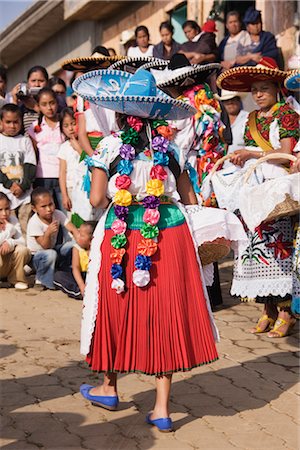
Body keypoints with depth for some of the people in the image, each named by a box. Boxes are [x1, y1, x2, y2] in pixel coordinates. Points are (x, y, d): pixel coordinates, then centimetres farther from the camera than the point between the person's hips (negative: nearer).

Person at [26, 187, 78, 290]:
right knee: (51, 254, -37)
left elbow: (73, 229, -17)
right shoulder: (34, 223, -26)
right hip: (35, 257, -6)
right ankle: (42, 280, -12)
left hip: (52, 249, 6)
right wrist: (48, 233, -47)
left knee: (73, 245, -16)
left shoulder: (58, 214, -11)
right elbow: (45, 246, -27)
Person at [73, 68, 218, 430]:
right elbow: (189, 199, 7)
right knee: (165, 314, 6)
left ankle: (109, 388, 33)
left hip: (121, 236, -2)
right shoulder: (169, 148, 5)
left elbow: (97, 200, -8)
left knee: (120, 309, 15)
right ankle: (162, 408, 9)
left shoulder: (109, 146, -4)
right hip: (169, 234, 2)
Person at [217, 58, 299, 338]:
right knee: (257, 248, 1)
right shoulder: (252, 119, 18)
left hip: (277, 192, -6)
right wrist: (238, 159, 1)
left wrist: (251, 153, -10)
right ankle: (268, 310, 8)